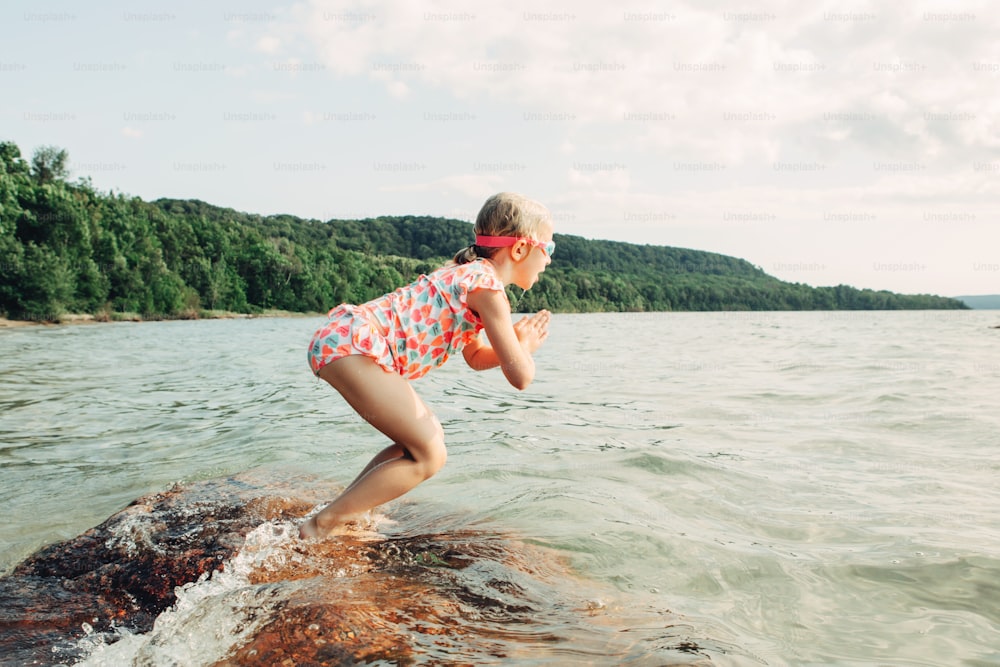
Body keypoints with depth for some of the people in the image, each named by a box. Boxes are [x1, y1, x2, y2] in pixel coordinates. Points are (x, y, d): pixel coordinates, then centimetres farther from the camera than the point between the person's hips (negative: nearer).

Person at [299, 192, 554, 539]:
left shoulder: (469, 274, 21)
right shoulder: (488, 286, -10)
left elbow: (477, 357, 30)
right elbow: (521, 377, -10)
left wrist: (515, 342, 14)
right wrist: (524, 345, 10)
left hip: (344, 338, 11)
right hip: (352, 343, -11)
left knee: (429, 435, 15)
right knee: (429, 456, -7)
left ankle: (341, 513, 18)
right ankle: (322, 526, -1)